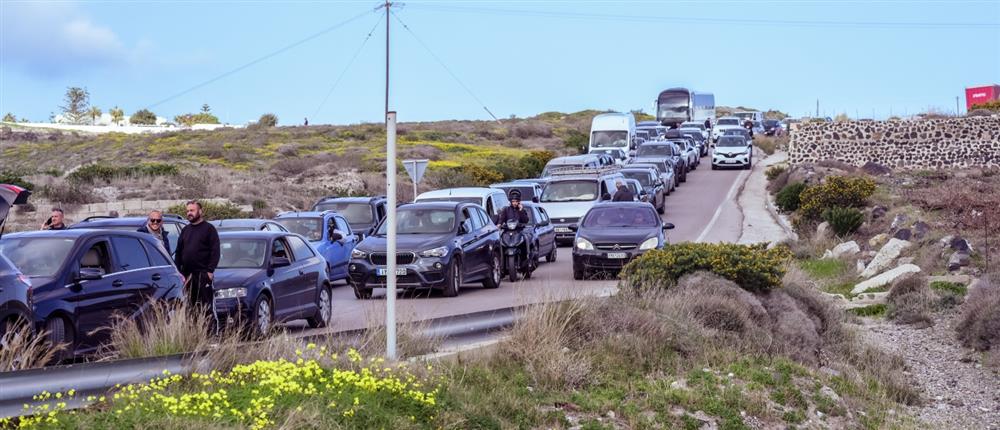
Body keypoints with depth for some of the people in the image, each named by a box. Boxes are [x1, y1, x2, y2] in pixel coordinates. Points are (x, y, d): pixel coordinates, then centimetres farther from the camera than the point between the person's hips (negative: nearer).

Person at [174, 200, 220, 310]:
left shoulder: (209, 229, 1)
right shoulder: (185, 230, 19)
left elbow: (215, 251, -6)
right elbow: (178, 252, 19)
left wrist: (210, 270, -14)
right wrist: (178, 271, 9)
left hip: (202, 274, -6)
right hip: (187, 275, 6)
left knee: (205, 304, -8)